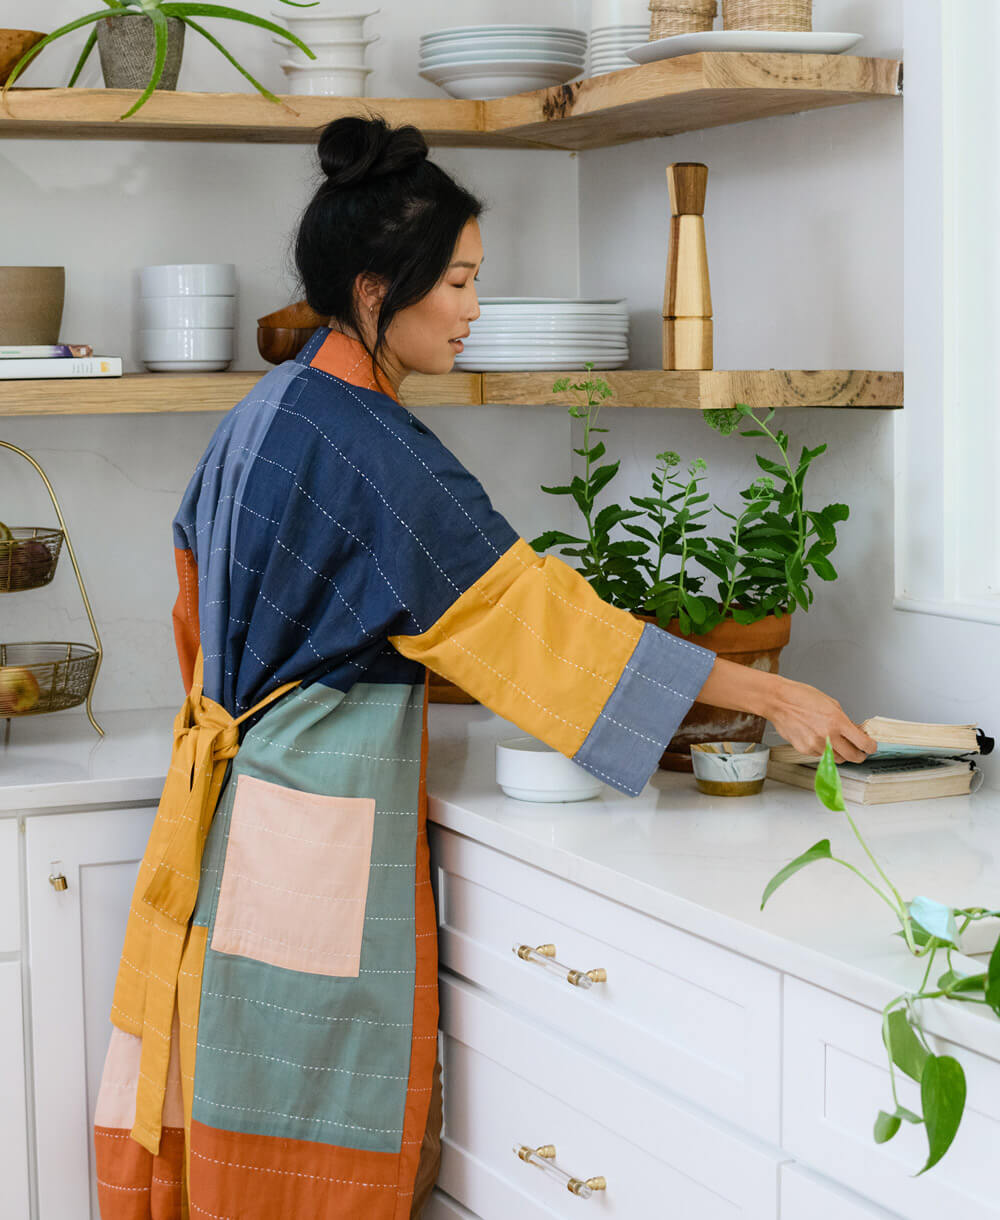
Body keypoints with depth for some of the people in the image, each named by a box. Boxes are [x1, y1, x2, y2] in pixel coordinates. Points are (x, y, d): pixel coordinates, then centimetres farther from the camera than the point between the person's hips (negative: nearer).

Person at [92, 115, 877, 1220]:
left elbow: (202, 606, 19)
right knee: (320, 1115, 1)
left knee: (241, 1096, 14)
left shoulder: (266, 412, 9)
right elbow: (536, 619, -19)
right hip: (330, 808, -9)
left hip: (241, 786, 9)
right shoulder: (369, 446, -19)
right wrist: (767, 693, -14)